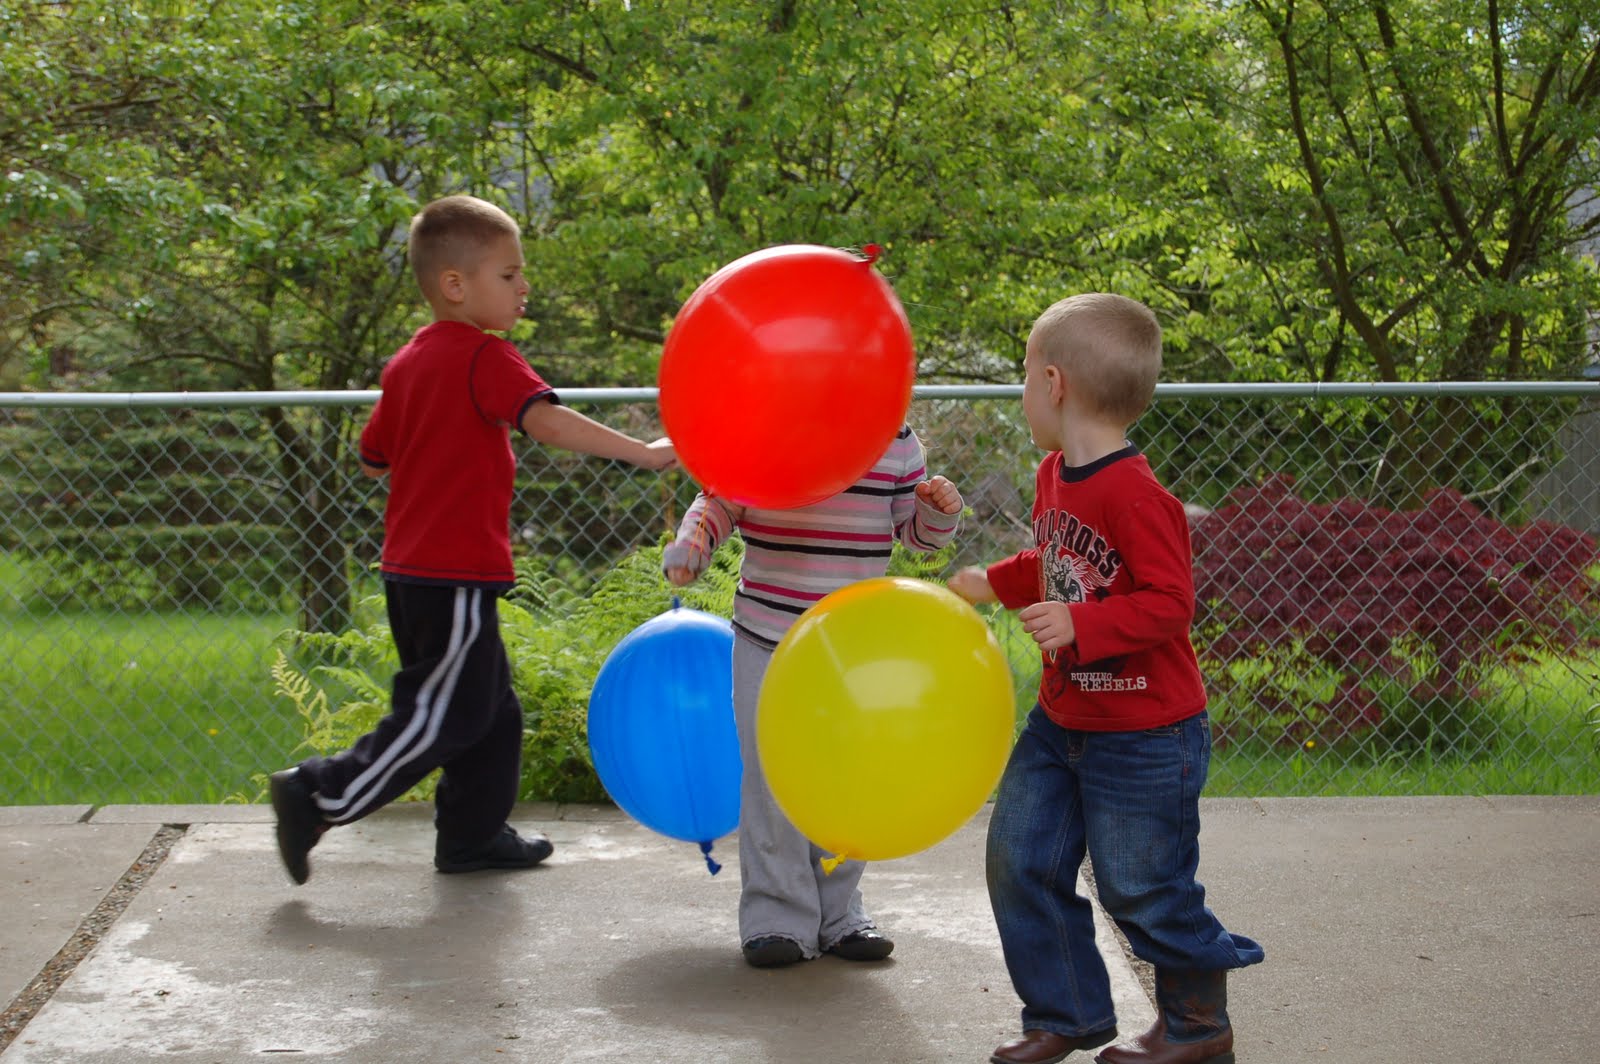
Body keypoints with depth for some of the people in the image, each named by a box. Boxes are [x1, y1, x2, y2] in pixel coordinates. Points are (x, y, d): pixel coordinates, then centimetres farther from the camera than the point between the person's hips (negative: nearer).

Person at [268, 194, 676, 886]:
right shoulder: (485, 357, -14)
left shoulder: (406, 363, 13)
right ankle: (318, 796, -1)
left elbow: (374, 460, 20)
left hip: (411, 567, 10)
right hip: (456, 573, -10)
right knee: (439, 717, -3)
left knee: (491, 710, 18)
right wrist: (643, 452, -28)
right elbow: (547, 422, -28)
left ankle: (472, 834, 25)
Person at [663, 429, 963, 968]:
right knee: (772, 781, -1)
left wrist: (939, 510, -10)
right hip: (768, 639, -2)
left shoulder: (895, 438, 3)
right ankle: (778, 917, 8)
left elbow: (913, 529, 12)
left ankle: (838, 914, 21)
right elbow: (719, 503, 4)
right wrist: (689, 546, -15)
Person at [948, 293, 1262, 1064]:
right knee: (1020, 860, 10)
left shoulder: (1134, 494, -25)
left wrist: (1081, 624, -35)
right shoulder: (1055, 475, 4)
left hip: (1142, 738, -9)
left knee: (1143, 890, 3)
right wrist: (995, 584, 22)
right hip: (1061, 722, 9)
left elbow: (1169, 600, -27)